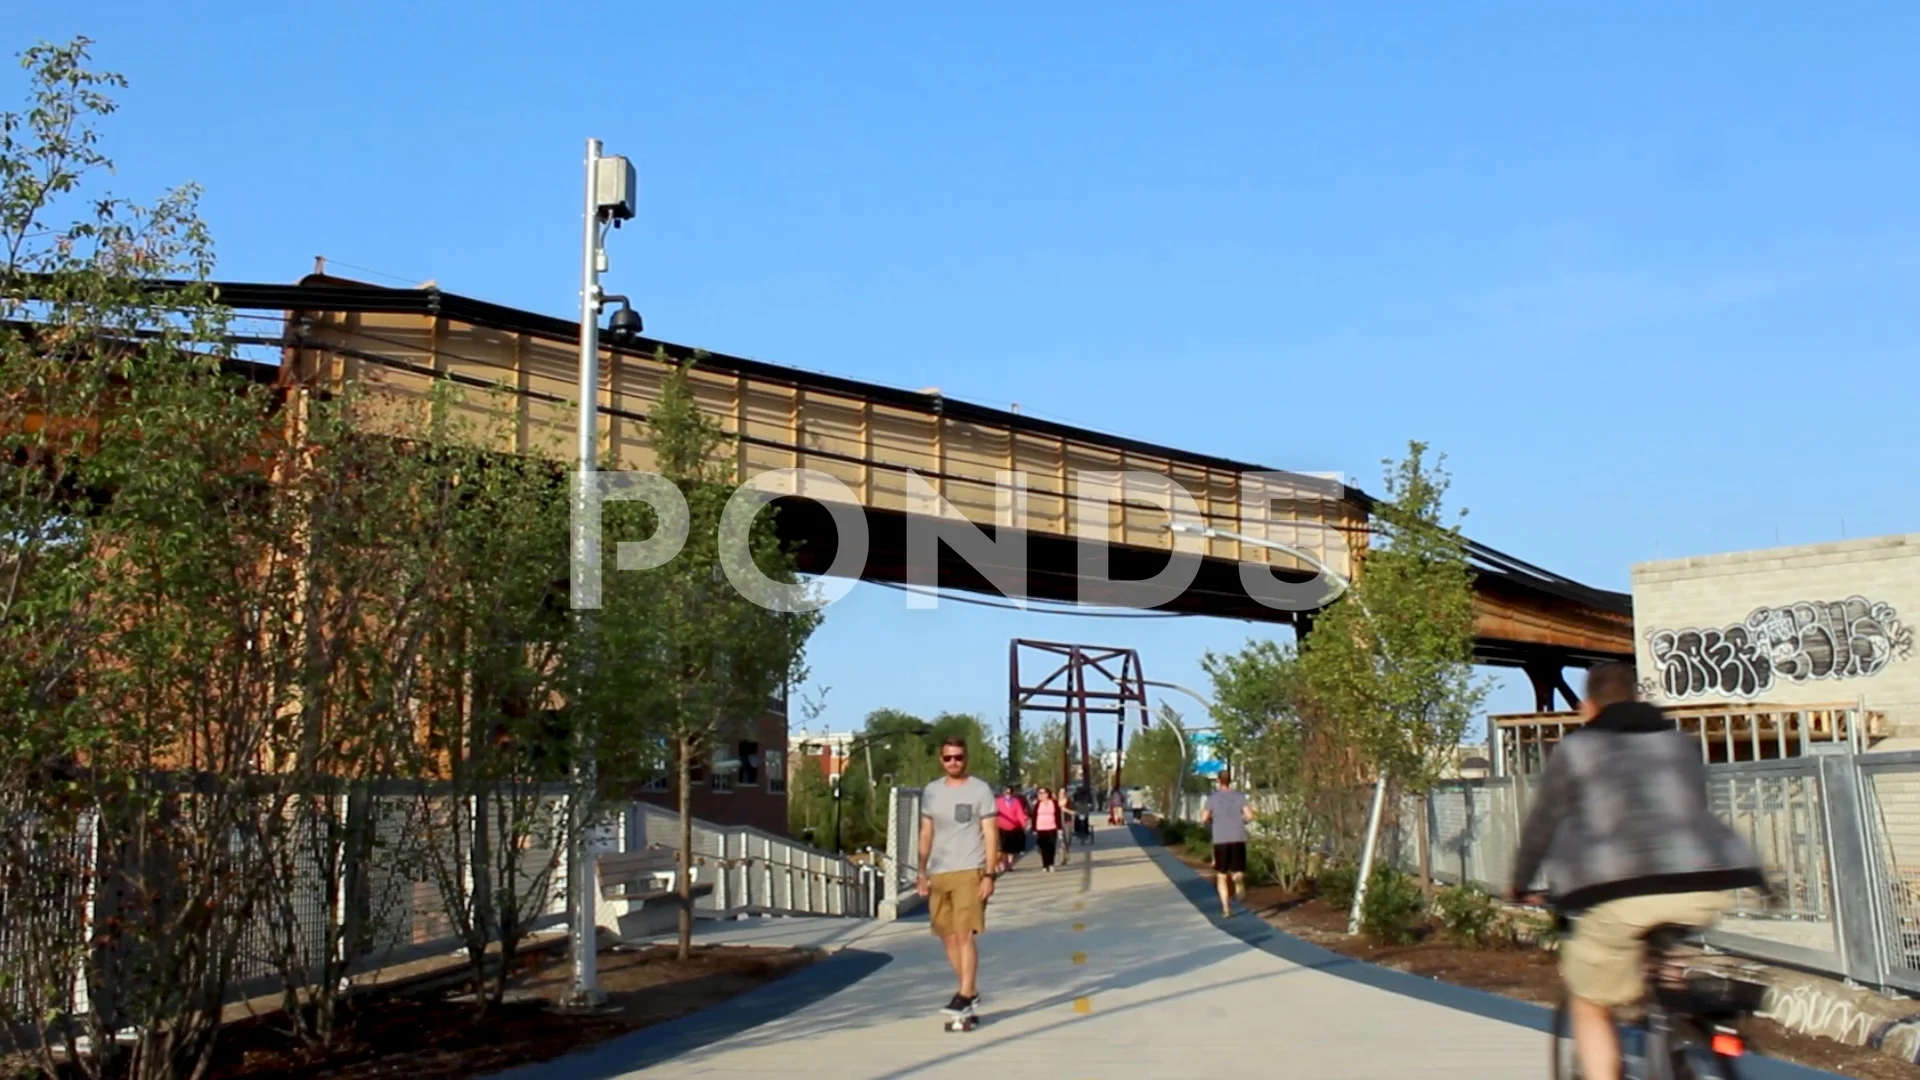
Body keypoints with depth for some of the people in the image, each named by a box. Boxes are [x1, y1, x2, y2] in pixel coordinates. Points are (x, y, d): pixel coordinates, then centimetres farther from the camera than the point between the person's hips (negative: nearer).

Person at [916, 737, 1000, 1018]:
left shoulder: (980, 790, -3)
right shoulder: (930, 792, 10)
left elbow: (991, 835, -4)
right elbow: (926, 834, 15)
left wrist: (989, 874, -12)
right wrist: (922, 873, 11)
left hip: (969, 872, -5)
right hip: (938, 873, 5)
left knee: (964, 935, -11)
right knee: (948, 936, 9)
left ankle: (965, 995, -9)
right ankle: (970, 990, 21)